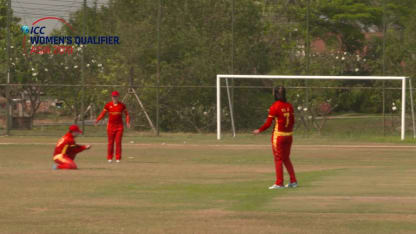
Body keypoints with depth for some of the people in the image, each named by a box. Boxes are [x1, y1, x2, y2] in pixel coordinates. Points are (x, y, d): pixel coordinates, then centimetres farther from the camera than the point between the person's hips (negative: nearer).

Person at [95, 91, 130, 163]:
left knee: (118, 142, -4)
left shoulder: (122, 105, 3)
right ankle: (109, 158, 9)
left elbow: (127, 114, 8)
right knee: (110, 142, 2)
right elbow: (103, 114, 4)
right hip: (110, 125, 0)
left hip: (119, 125, 0)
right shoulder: (108, 105, 2)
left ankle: (118, 158, 1)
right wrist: (97, 120, -11)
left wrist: (128, 122, -8)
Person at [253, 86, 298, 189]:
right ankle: (293, 181, 16)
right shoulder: (289, 106, 4)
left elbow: (268, 123, -12)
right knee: (286, 158, 17)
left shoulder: (274, 107, -13)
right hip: (288, 135, 6)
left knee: (278, 159, 1)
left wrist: (259, 130, 2)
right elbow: (292, 121, 10)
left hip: (278, 135, -6)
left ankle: (279, 183, 1)